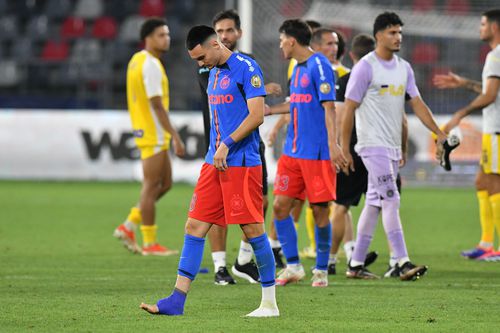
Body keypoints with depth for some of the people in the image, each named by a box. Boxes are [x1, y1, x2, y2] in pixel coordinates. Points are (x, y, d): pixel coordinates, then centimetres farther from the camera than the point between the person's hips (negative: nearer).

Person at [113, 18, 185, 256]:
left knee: (165, 183, 14)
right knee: (151, 187, -3)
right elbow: (157, 105, -21)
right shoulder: (150, 65, -16)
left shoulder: (137, 60, 14)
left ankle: (128, 227, 15)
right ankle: (149, 244, 2)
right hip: (153, 135, -10)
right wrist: (176, 137, -21)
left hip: (148, 133, 10)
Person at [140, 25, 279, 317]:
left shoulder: (246, 68, -11)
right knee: (195, 226, 3)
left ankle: (270, 303, 5)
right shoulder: (214, 73, 16)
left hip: (242, 163, -9)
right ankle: (177, 301, 2)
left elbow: (257, 115, -16)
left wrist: (227, 145, -17)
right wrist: (215, 152, 18)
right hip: (215, 162, 9)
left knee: (253, 229, -5)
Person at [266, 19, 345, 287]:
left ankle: (321, 270, 10)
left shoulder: (319, 66, -11)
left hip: (317, 153, -8)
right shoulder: (298, 68, 15)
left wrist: (332, 142, -23)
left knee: (319, 210, -1)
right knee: (280, 205, 2)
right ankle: (293, 266, 11)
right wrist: (271, 110, 33)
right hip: (293, 152, 8)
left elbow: (328, 106, -17)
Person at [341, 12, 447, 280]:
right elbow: (349, 108, -8)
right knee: (391, 200, -14)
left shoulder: (404, 68, 13)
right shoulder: (365, 67, -9)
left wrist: (439, 134, 3)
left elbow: (417, 104, 13)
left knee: (375, 204, 9)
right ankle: (403, 264, -19)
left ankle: (356, 265, 15)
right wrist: (344, 149, -9)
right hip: (373, 145, -7)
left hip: (393, 147, 7)